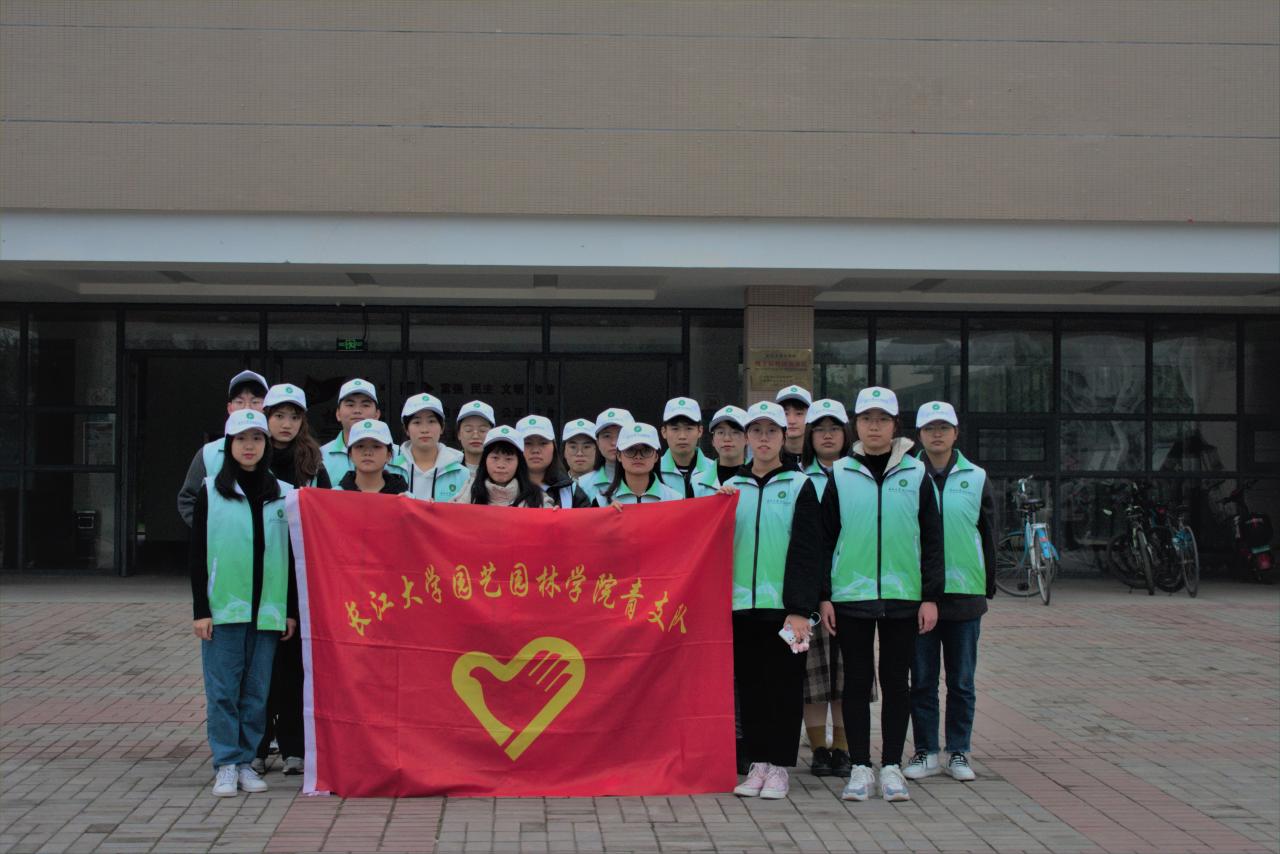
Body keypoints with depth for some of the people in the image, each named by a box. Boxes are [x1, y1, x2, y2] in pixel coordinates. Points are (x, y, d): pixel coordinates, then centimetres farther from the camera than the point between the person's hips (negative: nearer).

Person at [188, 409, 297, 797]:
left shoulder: (283, 494, 8)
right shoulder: (211, 491, 3)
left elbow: (292, 555, 10)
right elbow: (196, 554, 1)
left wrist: (292, 610, 6)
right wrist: (200, 609, -5)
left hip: (267, 609, 2)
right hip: (222, 607, -2)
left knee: (257, 690, 5)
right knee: (222, 690, -1)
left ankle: (246, 761, 15)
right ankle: (226, 764, 7)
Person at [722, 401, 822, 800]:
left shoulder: (800, 486, 1)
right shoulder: (732, 488, 12)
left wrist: (800, 609, -12)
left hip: (784, 604, -3)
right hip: (742, 603, 3)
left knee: (784, 685, 0)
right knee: (750, 685, 6)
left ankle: (779, 766, 8)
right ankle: (757, 763, 14)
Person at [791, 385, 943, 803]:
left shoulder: (915, 475, 5)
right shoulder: (840, 475, 4)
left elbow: (932, 540, 5)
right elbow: (820, 539, 5)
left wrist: (931, 596, -1)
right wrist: (823, 596, -1)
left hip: (902, 596, 0)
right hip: (851, 595, 0)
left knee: (896, 682, 6)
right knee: (857, 682, 4)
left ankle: (892, 767, 14)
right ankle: (860, 768, 12)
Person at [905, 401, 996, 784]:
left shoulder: (976, 478, 5)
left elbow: (987, 536, 9)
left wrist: (988, 587, 6)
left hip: (964, 593, 1)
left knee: (962, 681, 7)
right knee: (922, 679, 5)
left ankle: (958, 752, 16)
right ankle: (925, 752, 14)